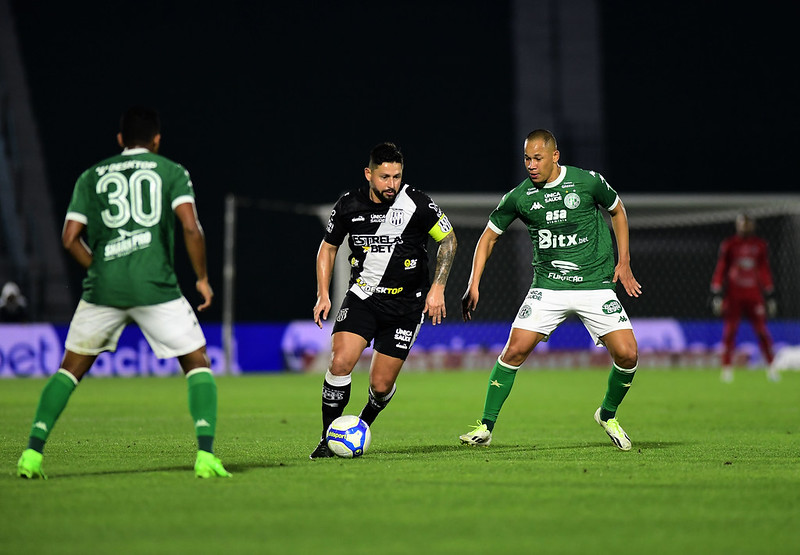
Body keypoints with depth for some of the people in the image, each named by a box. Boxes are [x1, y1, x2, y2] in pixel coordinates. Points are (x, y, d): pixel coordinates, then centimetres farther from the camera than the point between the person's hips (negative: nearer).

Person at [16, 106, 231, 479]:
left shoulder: (92, 177, 15)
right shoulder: (171, 172, 8)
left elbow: (70, 238, 7)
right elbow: (191, 227, -6)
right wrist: (202, 278, 5)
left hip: (103, 289, 2)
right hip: (156, 287, -2)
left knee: (71, 368, 17)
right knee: (198, 365, 9)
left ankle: (33, 452, 6)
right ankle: (205, 455, -10)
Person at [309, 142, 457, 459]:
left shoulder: (417, 204, -12)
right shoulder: (349, 206, -5)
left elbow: (448, 240, 1)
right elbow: (328, 247, 11)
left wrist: (437, 288, -6)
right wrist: (323, 295, 4)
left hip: (406, 305, -1)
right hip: (362, 296, 1)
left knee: (381, 385, -2)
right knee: (340, 362, -20)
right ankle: (329, 439, -7)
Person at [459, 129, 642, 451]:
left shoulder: (588, 182, -5)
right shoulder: (519, 197, -2)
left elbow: (617, 211, 13)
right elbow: (489, 236, 9)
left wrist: (623, 262, 7)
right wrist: (473, 286, 0)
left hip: (595, 285, 0)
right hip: (548, 287, 0)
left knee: (627, 354, -12)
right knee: (514, 350, -14)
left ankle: (608, 415, 16)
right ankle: (486, 427, -3)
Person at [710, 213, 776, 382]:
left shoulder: (760, 245, 9)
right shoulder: (729, 245, 1)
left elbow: (765, 271, 14)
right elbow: (720, 269, 1)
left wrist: (770, 296, 13)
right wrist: (716, 294, -5)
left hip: (754, 294, 2)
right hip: (733, 295, -2)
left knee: (762, 330, -3)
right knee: (729, 331, -5)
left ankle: (772, 367, 3)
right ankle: (727, 368, 0)